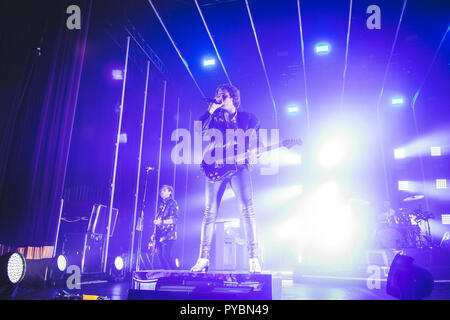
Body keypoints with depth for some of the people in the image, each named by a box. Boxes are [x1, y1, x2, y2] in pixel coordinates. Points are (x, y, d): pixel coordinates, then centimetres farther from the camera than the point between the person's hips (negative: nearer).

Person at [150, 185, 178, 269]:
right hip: (159, 234, 8)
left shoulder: (172, 203, -3)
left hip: (168, 234, -7)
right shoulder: (161, 204, 19)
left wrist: (162, 222, -21)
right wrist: (154, 233, 18)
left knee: (166, 255, -15)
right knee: (160, 255, 4)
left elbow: (174, 219, -11)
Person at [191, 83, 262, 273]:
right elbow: (200, 131, -1)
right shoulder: (215, 117, 17)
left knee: (248, 209, -14)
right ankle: (203, 259, 3)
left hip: (239, 166, -1)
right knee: (209, 212, -3)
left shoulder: (248, 118, 15)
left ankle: (254, 259, -10)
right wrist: (211, 109, -2)